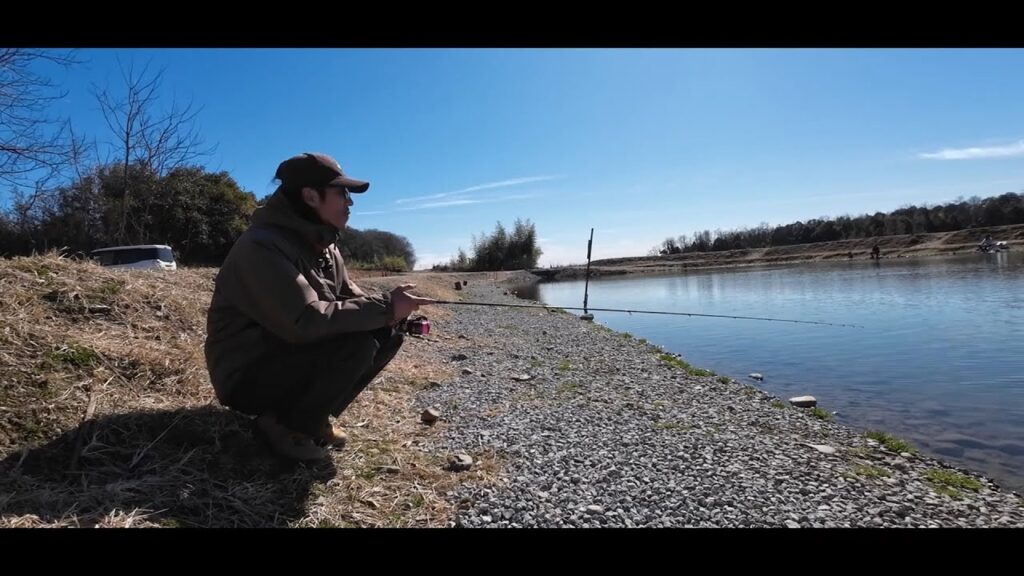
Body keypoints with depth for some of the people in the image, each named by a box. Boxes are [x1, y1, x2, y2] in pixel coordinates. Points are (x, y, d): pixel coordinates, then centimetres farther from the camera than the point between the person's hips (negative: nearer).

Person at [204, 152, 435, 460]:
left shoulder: (322, 244, 5)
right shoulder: (262, 246, -24)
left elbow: (349, 297, 6)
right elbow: (305, 321, -35)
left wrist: (387, 311, -16)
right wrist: (385, 307, -30)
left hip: (295, 356, 9)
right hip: (247, 377, -9)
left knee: (387, 333, -4)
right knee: (357, 344, -29)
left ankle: (313, 415, 6)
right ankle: (287, 425, -6)